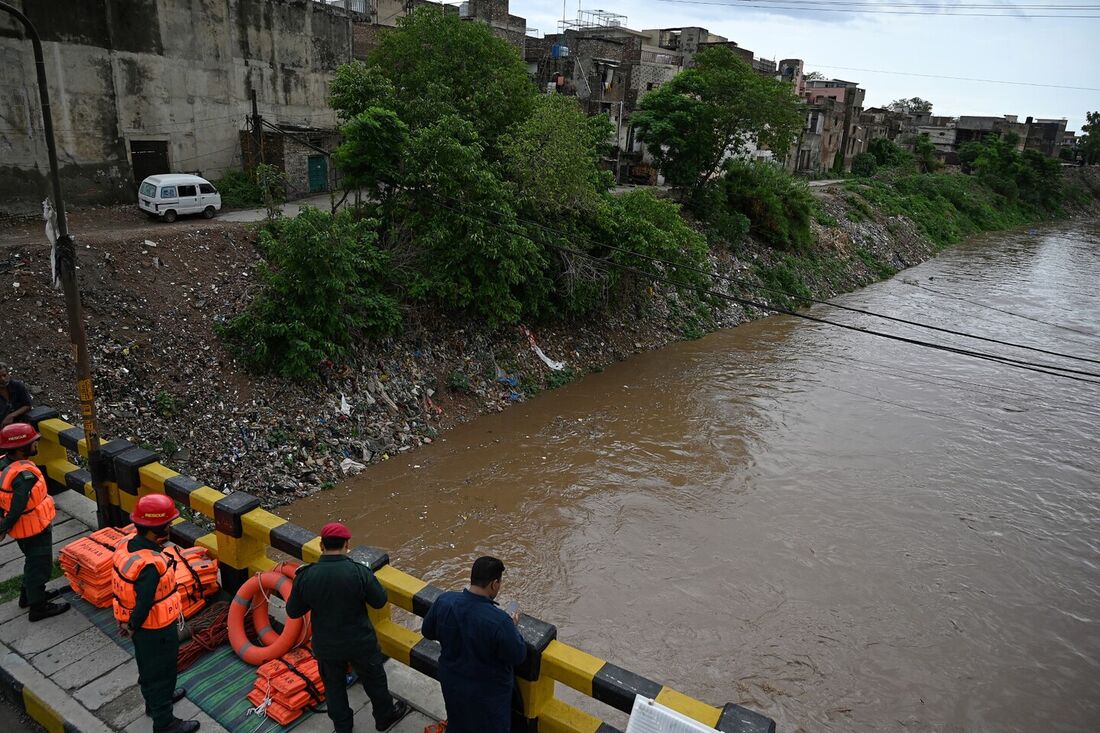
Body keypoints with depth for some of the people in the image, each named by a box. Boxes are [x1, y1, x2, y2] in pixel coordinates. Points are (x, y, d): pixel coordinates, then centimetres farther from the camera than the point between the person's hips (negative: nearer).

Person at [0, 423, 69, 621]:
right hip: (35, 529, -9)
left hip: (22, 528, 9)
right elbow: (17, 508, -29)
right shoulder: (24, 474, -33)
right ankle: (38, 608, 20)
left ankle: (28, 595, 45)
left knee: (33, 561, 28)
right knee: (40, 565, 7)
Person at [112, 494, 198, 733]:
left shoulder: (127, 546, -9)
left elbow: (126, 587, 2)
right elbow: (144, 604, -29)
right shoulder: (150, 565, -37)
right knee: (161, 673, 12)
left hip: (140, 625, 8)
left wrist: (129, 621, 11)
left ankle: (154, 701, 52)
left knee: (147, 666, 29)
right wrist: (132, 626, -11)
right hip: (157, 630, -8)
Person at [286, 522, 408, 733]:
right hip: (361, 644, -1)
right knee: (374, 680, 24)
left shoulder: (305, 576, -18)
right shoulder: (359, 572, -25)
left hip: (326, 647, 2)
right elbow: (379, 601, -10)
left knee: (334, 687, 25)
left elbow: (293, 612, -5)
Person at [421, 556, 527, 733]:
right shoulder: (499, 621, -37)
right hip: (487, 691, -4)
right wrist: (512, 627, -5)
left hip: (452, 681, 4)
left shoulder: (444, 601, -22)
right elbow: (518, 656, -20)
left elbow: (427, 632, -4)